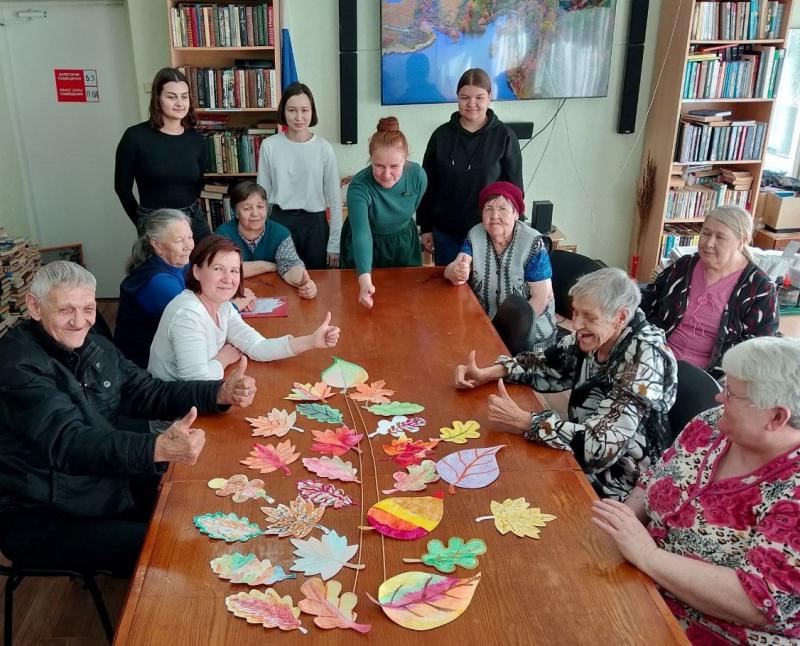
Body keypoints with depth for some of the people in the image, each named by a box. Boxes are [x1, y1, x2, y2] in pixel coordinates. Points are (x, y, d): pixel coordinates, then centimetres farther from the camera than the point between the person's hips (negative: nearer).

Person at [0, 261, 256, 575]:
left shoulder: (95, 347, 3)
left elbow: (150, 394, 7)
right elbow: (68, 443, -34)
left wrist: (221, 393, -10)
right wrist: (159, 449, -51)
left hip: (108, 482, 8)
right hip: (41, 518, -7)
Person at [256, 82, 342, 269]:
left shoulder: (324, 148, -4)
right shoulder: (269, 146, -2)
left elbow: (334, 199, -1)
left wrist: (334, 244, -2)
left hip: (315, 224, 0)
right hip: (279, 222, 1)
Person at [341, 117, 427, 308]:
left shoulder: (417, 175, -22)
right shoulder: (359, 187, -34)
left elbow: (411, 210, -2)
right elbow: (361, 234, -46)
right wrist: (364, 280, -60)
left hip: (404, 244, 3)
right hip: (367, 248, -2)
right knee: (366, 307, 13)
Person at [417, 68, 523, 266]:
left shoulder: (504, 137, -4)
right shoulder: (442, 135, 1)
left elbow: (514, 187, 1)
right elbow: (427, 184, 6)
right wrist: (425, 228, 5)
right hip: (446, 234, 2)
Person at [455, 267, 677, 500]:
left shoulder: (645, 357, -27)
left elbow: (600, 446, -34)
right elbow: (548, 367, 7)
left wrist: (522, 421, -33)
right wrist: (488, 373, -9)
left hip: (614, 487, -6)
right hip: (585, 462, 6)